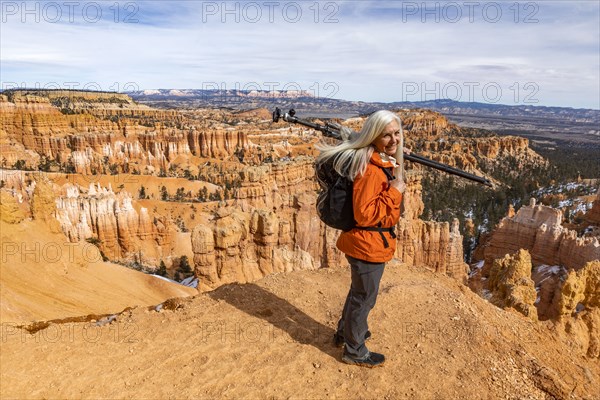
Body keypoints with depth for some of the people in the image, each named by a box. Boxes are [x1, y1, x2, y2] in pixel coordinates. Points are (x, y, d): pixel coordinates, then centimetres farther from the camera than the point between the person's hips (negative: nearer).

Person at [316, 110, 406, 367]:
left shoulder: (384, 162, 5)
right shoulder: (370, 169, -27)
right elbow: (364, 215, -29)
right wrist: (394, 192, -25)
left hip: (368, 242, 10)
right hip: (368, 244, -10)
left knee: (360, 291, 27)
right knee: (364, 297, 9)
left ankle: (344, 333, 49)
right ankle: (354, 351, 31)